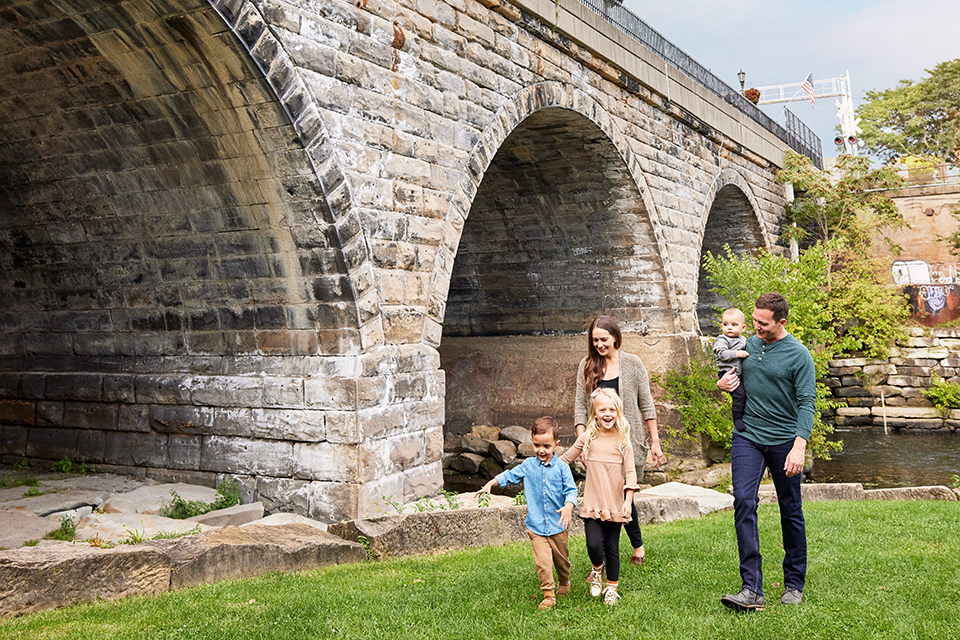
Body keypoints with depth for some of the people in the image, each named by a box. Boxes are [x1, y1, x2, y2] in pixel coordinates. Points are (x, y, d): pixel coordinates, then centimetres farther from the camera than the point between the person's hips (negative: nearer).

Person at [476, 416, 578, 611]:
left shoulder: (562, 467, -7)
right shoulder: (528, 465, 1)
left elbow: (571, 490, -10)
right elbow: (510, 475, 12)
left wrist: (568, 507, -29)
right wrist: (490, 484, 4)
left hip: (557, 525, 0)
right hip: (536, 526, 1)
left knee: (561, 558, 17)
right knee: (542, 562, -8)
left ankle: (564, 582, 44)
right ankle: (548, 595, 5)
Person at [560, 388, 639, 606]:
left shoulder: (623, 441, -2)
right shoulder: (588, 438, 0)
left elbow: (630, 472, -2)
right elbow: (565, 459, 12)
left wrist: (628, 501, -9)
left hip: (614, 504, 0)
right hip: (592, 503, 0)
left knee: (612, 547, 7)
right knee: (593, 545, -10)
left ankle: (612, 587, 28)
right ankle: (597, 568, 24)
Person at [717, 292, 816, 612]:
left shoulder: (798, 355, -7)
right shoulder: (747, 346, 7)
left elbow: (807, 403, -12)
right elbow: (730, 378, 23)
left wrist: (799, 446, -22)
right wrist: (722, 384, -1)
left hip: (784, 440, -3)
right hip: (747, 437, 3)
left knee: (791, 512, 7)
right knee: (743, 502, -12)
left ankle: (794, 585, 24)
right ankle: (751, 590, -13)